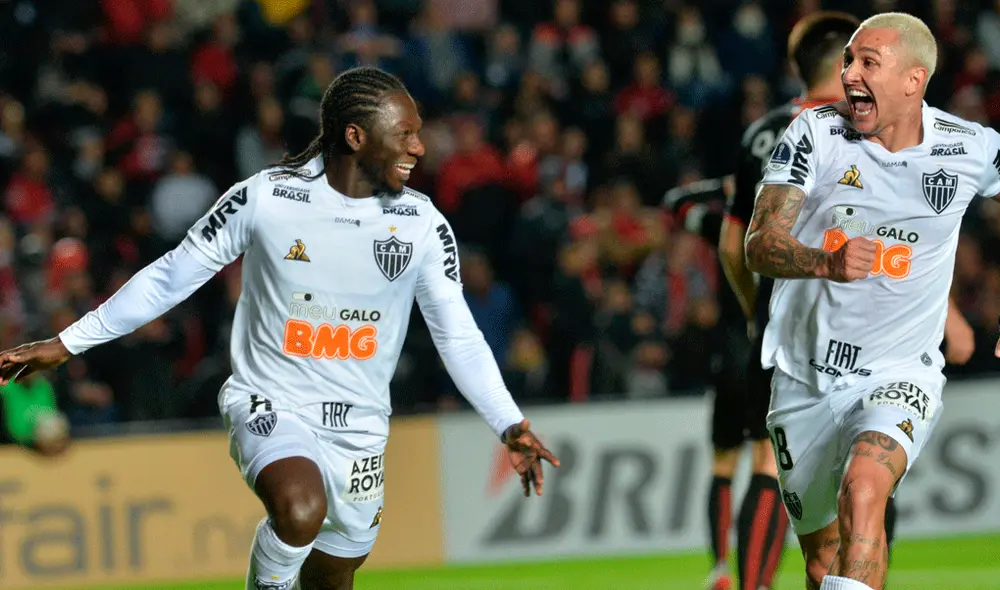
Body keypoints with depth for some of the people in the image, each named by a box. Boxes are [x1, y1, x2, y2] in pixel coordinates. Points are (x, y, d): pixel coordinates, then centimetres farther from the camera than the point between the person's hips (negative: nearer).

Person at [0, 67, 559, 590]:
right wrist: (66, 344, 2)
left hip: (359, 430, 4)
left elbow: (459, 336, 5)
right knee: (301, 509, -34)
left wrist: (510, 426, -6)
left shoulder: (423, 225, -4)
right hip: (270, 406, -4)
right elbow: (173, 275, 0)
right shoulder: (263, 199, -11)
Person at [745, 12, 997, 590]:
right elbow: (760, 245, -15)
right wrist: (825, 262, -37)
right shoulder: (816, 132, -7)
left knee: (862, 491, -32)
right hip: (805, 380, 2)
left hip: (900, 375, -2)